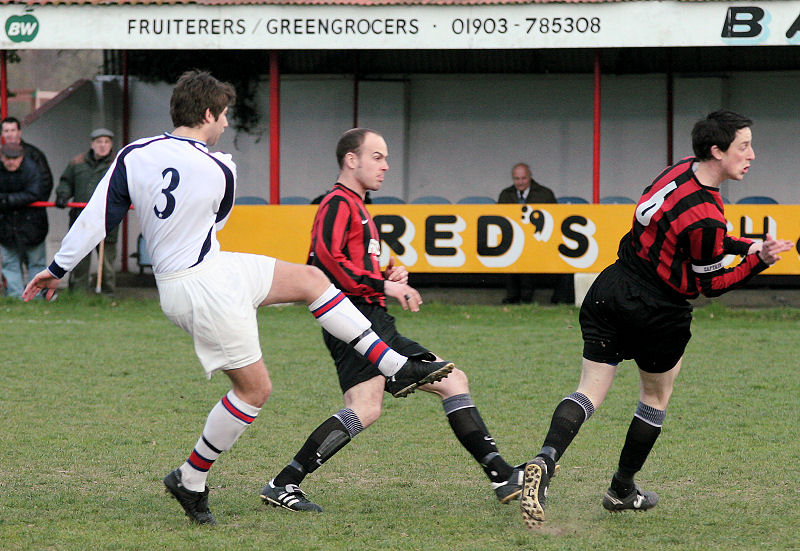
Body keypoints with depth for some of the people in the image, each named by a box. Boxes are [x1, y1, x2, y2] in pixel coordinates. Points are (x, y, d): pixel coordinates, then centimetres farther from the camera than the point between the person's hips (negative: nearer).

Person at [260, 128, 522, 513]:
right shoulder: (339, 203, -4)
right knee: (365, 409, -26)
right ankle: (282, 485, -24)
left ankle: (503, 478, 7)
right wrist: (382, 285, -19)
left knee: (453, 381, 8)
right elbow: (327, 258, -20)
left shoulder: (357, 208, 29)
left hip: (378, 323, 11)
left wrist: (389, 278, 16)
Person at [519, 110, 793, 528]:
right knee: (656, 395, 19)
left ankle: (544, 461, -19)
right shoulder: (706, 217, -24)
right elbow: (709, 285, -11)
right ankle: (622, 490, 29)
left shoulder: (684, 169, 2)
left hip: (610, 292, 7)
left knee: (590, 393, 5)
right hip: (658, 314, -7)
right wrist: (759, 260, -15)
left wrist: (744, 245, 12)